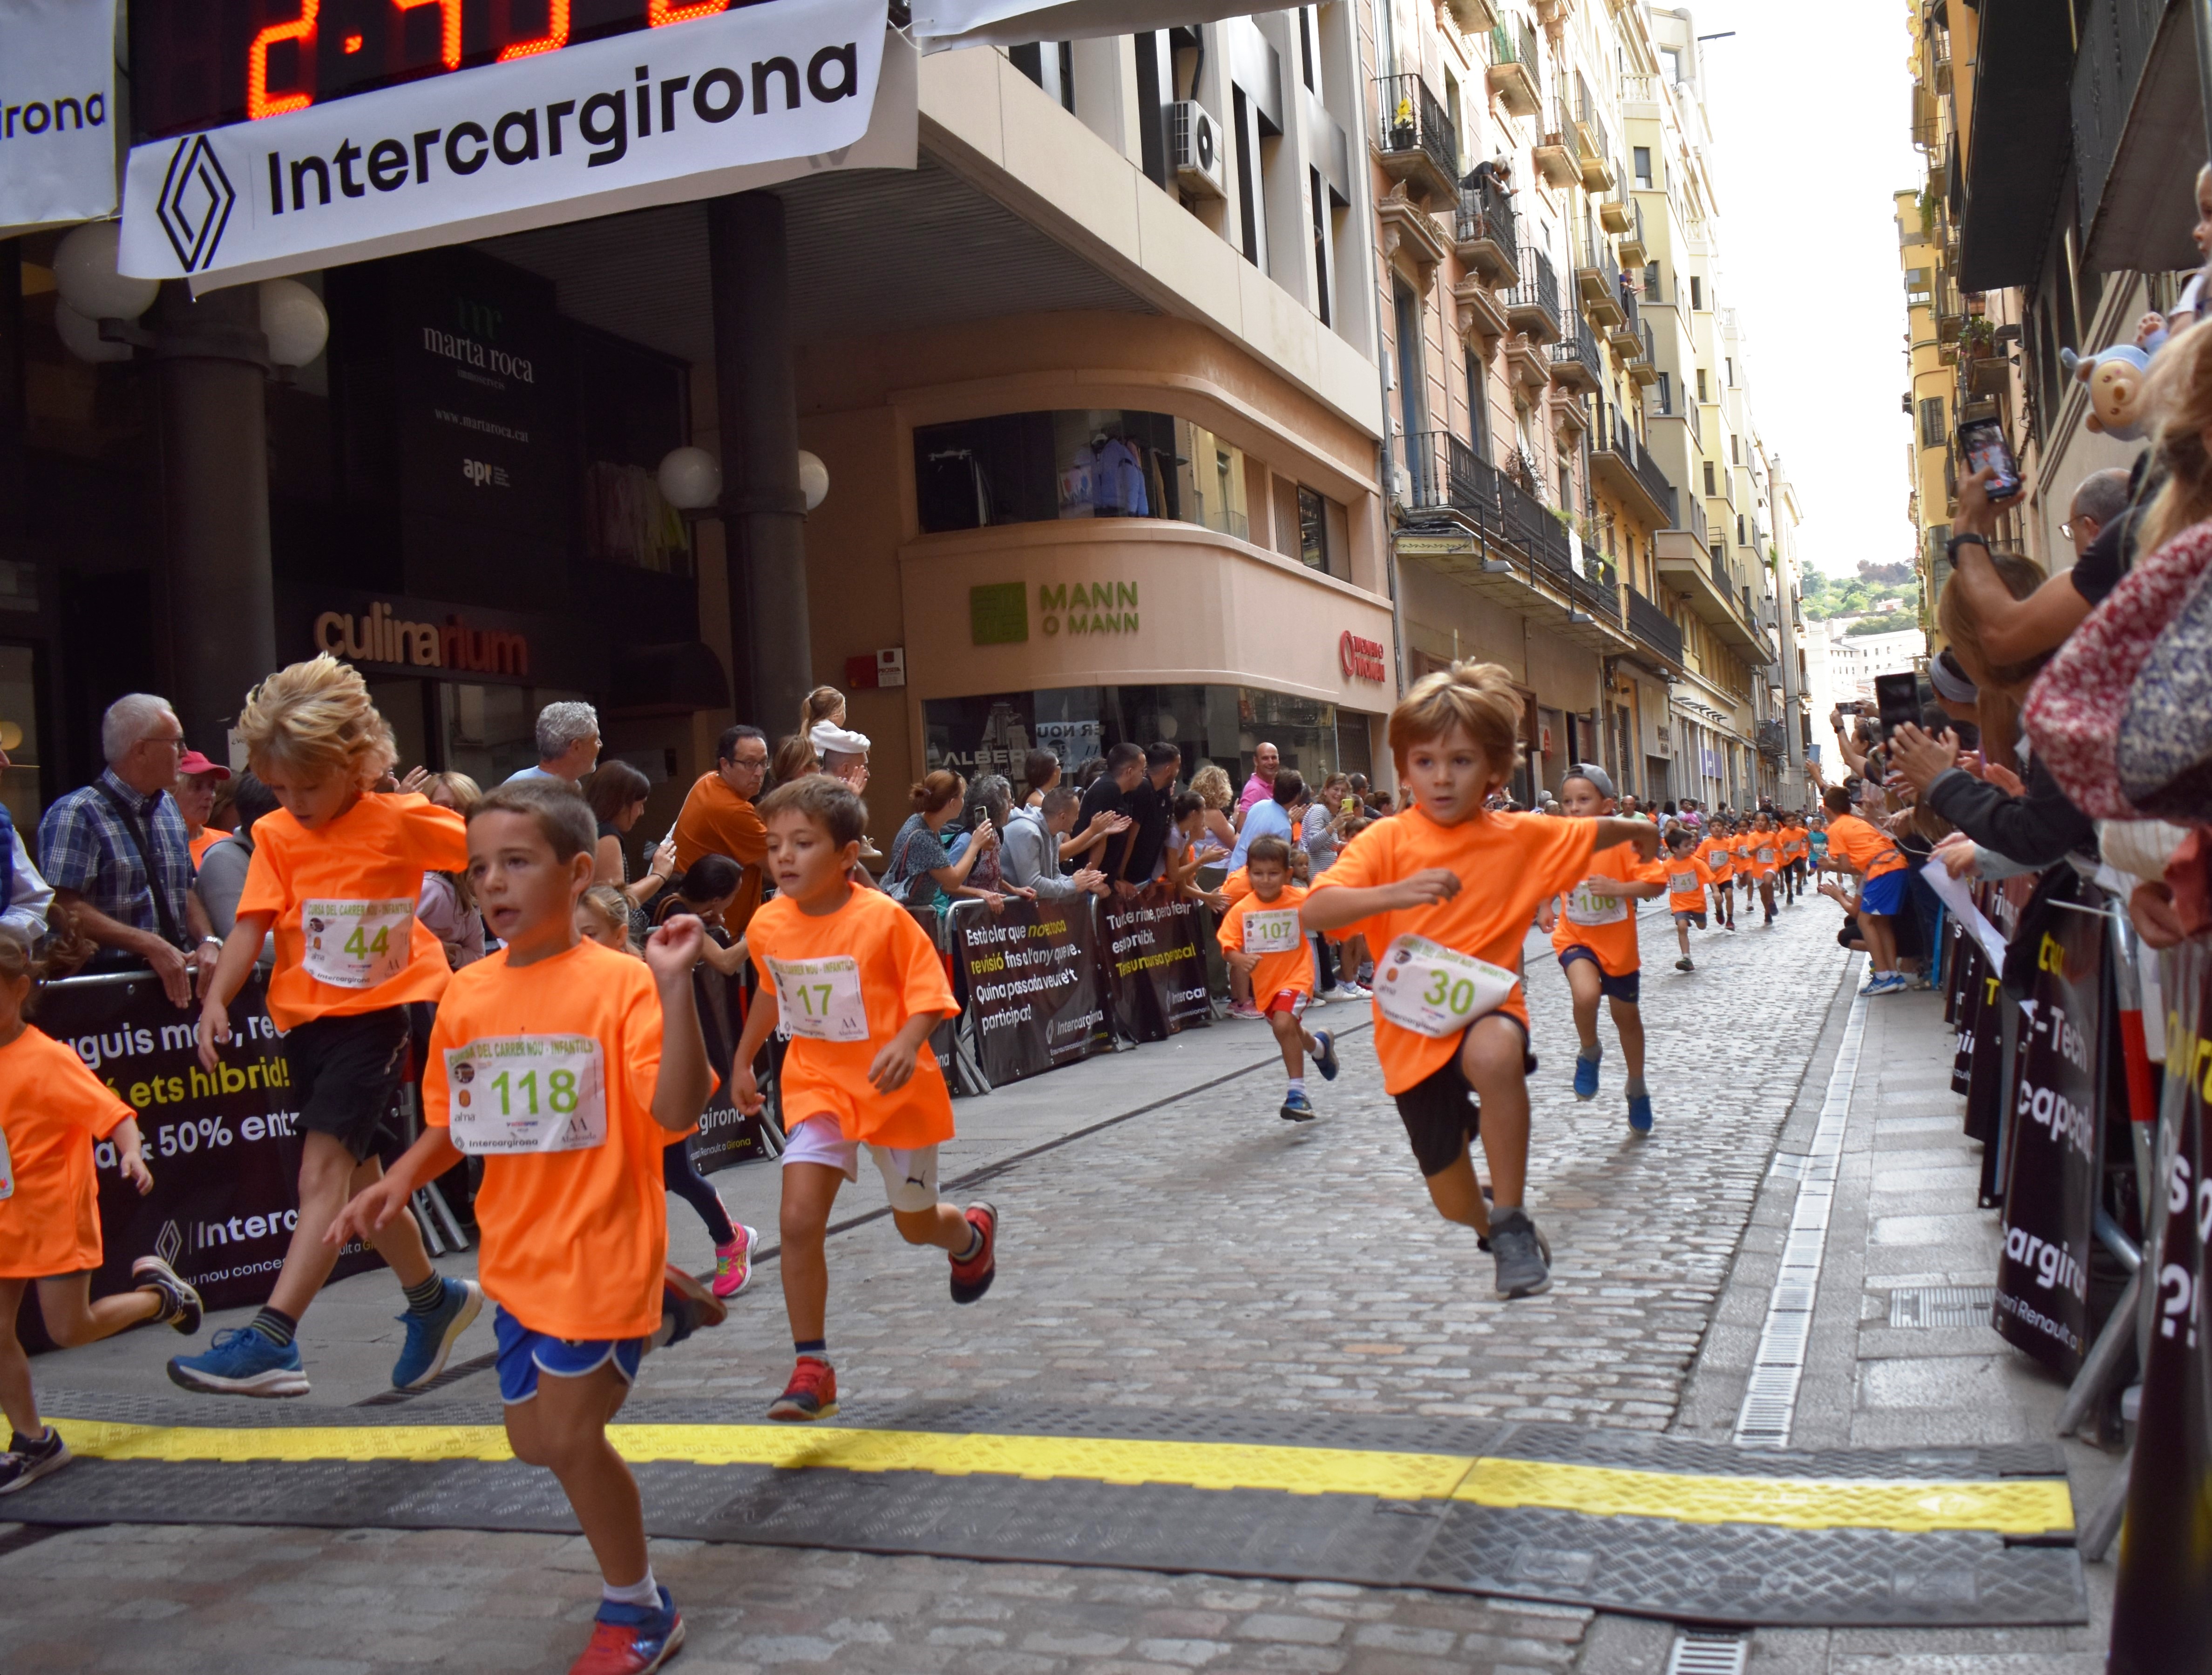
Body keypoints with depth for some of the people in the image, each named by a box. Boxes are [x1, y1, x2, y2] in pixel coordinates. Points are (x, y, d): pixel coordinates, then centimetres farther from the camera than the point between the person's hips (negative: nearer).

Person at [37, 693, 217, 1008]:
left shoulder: (169, 807, 18)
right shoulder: (76, 815, -6)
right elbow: (65, 908, -14)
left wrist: (208, 941, 1)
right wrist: (151, 946, -19)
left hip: (177, 971, 7)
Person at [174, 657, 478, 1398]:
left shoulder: (403, 820, -9)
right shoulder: (276, 835, 0)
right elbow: (252, 923, -8)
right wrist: (216, 1000, -19)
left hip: (376, 1012, -6)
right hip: (306, 1019, 6)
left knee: (324, 1170, -17)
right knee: (355, 1175, 16)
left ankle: (271, 1341, -21)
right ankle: (433, 1298, 34)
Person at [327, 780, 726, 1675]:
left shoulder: (619, 982, -17)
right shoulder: (468, 994, 1)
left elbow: (676, 1111, -26)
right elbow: (454, 1122, 13)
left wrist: (674, 987, -34)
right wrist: (403, 1177, -5)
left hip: (598, 1250, -7)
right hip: (517, 1256, 7)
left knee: (571, 1434, -2)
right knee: (534, 1439, 18)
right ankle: (656, 1309, 40)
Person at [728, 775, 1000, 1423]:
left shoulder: (884, 918, -19)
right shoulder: (768, 925, -4)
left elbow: (929, 991, -16)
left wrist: (907, 1044, -35)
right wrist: (743, 1060, 21)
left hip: (896, 1089, -3)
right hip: (817, 1085, 3)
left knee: (916, 1224, 14)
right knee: (799, 1219, -15)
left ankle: (972, 1233, 52)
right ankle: (812, 1369, -2)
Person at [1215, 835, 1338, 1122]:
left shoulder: (1301, 900, -12)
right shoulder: (1241, 910, -10)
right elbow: (1228, 946, -13)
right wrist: (1239, 959, -34)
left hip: (1295, 975, -4)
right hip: (1264, 982, 4)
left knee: (1284, 1025, -25)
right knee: (1289, 1032, 21)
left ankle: (1297, 1092, -14)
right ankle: (1319, 1046, 57)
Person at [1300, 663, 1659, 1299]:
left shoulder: (1521, 837, 0)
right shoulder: (1387, 840, -9)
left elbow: (1590, 834, 23)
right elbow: (1312, 913, -24)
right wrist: (1394, 893, -37)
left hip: (1486, 1008, 0)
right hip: (1412, 1032, 0)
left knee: (1495, 1054, -39)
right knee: (1454, 1203, 7)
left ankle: (1513, 1221, -21)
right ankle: (1491, 1224, 48)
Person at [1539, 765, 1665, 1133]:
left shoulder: (1623, 841, -17)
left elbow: (1655, 884, -19)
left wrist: (1617, 888, -33)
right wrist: (1546, 907, -2)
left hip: (1618, 943, 0)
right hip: (1575, 937, 0)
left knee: (1627, 1015, 16)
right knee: (1586, 994, -30)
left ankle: (1637, 1088, 38)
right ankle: (1589, 1053, 1)